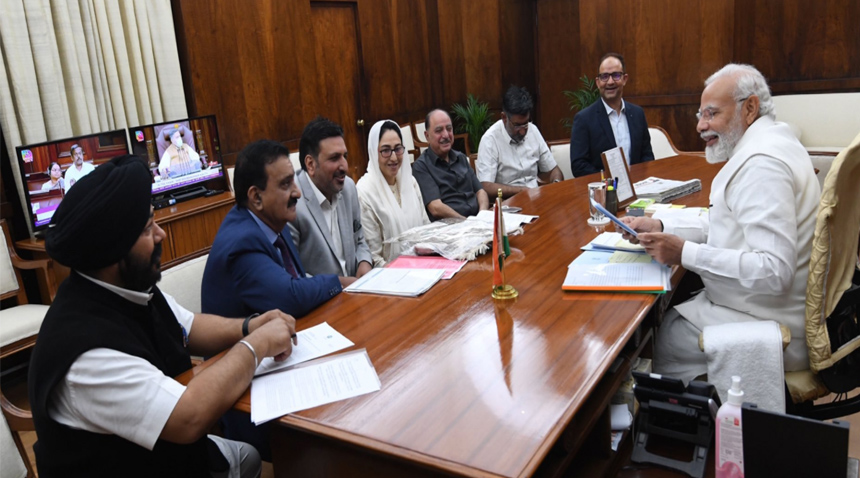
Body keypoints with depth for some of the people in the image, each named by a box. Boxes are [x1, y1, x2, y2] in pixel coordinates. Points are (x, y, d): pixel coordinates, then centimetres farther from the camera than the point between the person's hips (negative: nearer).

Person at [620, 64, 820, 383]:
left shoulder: (761, 164, -24)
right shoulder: (765, 145, 10)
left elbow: (774, 271, -30)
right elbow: (730, 225, 14)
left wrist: (685, 253, -27)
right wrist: (659, 227, 2)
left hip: (769, 331, -9)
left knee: (655, 338, 0)